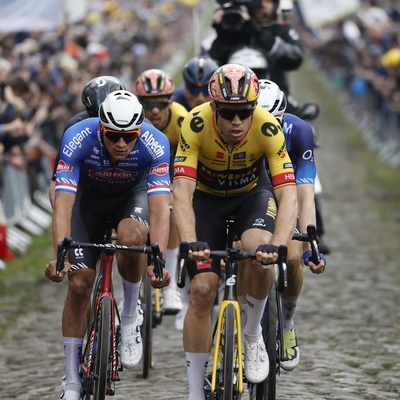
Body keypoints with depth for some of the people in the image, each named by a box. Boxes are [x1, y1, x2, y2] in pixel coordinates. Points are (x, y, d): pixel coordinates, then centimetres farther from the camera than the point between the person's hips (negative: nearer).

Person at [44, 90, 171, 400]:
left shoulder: (155, 144, -34)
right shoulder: (77, 139, -34)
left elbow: (160, 208, -40)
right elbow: (63, 204, -38)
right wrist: (59, 256, -52)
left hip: (133, 193, 0)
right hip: (88, 195, 1)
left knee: (131, 235, -35)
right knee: (78, 284, -8)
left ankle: (130, 314, -8)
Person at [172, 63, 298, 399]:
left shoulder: (268, 129, -32)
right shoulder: (196, 124, -33)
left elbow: (288, 196, -37)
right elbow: (182, 191, -39)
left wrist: (276, 246, -53)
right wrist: (190, 242, -55)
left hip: (252, 193, 0)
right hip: (206, 197, 0)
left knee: (260, 253, -32)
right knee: (202, 290, -11)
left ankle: (253, 333, -4)